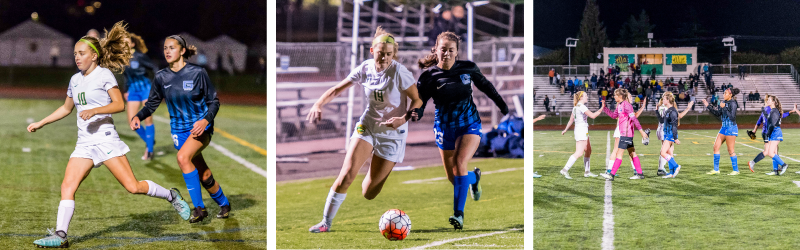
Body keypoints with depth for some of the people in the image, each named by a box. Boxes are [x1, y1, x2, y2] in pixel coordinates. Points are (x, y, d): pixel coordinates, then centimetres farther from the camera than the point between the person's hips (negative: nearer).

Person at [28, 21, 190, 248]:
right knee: (67, 186, -11)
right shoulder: (75, 80, 15)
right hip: (84, 144, 6)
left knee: (133, 187, -9)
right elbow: (66, 108, 30)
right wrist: (41, 123, 27)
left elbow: (119, 104, -13)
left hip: (106, 140, -6)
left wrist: (94, 111, -26)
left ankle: (171, 196, 14)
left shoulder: (104, 74, -4)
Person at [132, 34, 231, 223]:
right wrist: (137, 117, -12)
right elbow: (152, 104, 7)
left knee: (183, 157, -30)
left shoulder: (198, 73, -10)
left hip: (201, 127, -4)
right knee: (204, 176, 8)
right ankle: (224, 204, 34)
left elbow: (214, 101, -5)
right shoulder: (161, 77, 0)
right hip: (179, 130, 4)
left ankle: (199, 208, -22)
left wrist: (206, 120, -22)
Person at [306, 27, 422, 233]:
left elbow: (418, 100, -10)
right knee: (347, 174, -16)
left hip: (392, 133, -3)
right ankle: (326, 222, -2)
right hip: (367, 126, 3)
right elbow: (338, 89, 2)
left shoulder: (399, 72, -18)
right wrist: (318, 104, -14)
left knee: (368, 193, -1)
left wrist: (404, 119, -27)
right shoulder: (365, 69, -5)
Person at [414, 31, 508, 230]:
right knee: (453, 178, 9)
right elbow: (419, 102, -14)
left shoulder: (468, 68, -6)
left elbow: (484, 85, 12)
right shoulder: (429, 76, -12)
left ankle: (459, 214, -23)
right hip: (445, 127, 1)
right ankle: (474, 177, 46)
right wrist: (416, 113, -37)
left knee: (460, 163, -24)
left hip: (470, 124, -1)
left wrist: (501, 104, 21)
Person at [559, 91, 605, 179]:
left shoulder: (576, 107, 15)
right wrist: (601, 109, -15)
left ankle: (587, 172, 20)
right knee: (579, 152, -14)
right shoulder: (581, 106, -14)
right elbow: (592, 116, -22)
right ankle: (565, 170, -19)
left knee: (588, 150, 15)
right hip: (581, 131, -11)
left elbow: (571, 120, 23)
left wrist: (565, 129, 33)